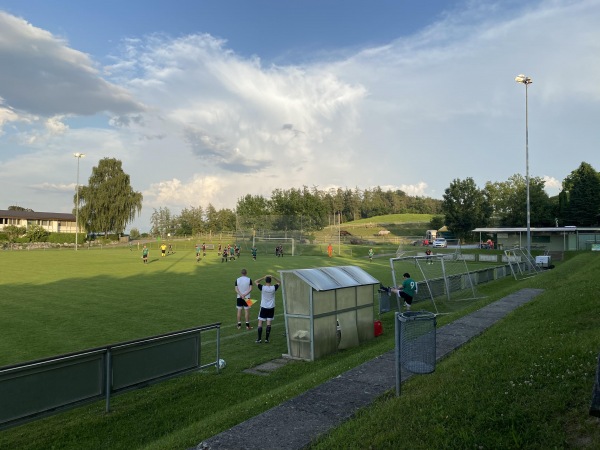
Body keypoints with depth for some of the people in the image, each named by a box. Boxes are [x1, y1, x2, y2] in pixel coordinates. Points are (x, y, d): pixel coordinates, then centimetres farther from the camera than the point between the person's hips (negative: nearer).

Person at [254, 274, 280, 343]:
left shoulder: (262, 287, -13)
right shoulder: (273, 288, -9)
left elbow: (256, 281, 1)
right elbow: (278, 282, 9)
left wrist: (263, 277, -2)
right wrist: (273, 277, -2)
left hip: (263, 307, -2)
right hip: (271, 308, 2)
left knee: (260, 323, 5)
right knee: (269, 323, 4)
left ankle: (259, 339, 3)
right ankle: (266, 339, 4)